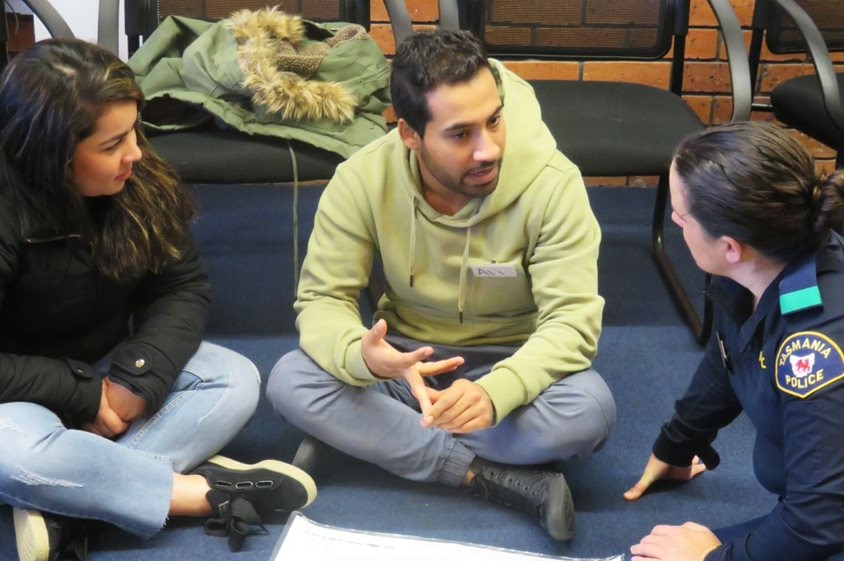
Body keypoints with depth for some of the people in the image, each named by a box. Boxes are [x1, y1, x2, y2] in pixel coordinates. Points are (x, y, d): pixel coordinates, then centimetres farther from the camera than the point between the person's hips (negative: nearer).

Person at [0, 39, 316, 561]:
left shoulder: (142, 183, -11)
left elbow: (183, 289, -8)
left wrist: (137, 379, -23)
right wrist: (86, 397, -25)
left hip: (112, 366, 6)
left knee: (236, 380, -17)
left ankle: (64, 504, -29)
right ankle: (208, 491, -25)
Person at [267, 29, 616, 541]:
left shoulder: (552, 184, -23)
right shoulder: (362, 179, -18)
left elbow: (573, 318, -25)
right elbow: (322, 299, -15)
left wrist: (495, 393, -45)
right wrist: (362, 357, -40)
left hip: (509, 364, -2)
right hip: (405, 361, 2)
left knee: (589, 411, -33)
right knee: (290, 383, -26)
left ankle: (363, 439, -20)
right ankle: (501, 480, -25)